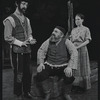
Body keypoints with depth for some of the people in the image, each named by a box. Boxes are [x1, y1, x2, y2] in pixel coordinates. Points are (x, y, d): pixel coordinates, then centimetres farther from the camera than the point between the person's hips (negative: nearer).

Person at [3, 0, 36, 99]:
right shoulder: (10, 19, -7)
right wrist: (21, 43, -16)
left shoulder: (26, 19, 14)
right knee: (18, 74, 0)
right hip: (17, 51, -6)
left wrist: (31, 40, -3)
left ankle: (27, 93, 27)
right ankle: (18, 95, 15)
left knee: (28, 72, 12)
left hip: (27, 50, 6)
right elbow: (7, 37, -12)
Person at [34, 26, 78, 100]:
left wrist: (70, 66, -27)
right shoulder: (49, 41, 2)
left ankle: (66, 93, 6)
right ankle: (47, 93, 4)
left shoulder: (66, 41, -6)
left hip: (63, 66, -2)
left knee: (69, 77, -30)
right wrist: (41, 63, -11)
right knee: (40, 74, -25)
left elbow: (74, 53, -16)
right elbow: (41, 50, 4)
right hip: (49, 65, 2)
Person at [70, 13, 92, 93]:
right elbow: (71, 41, 14)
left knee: (82, 67, -1)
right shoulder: (73, 30, 15)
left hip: (82, 49, -4)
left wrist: (78, 46, -18)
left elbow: (87, 41, -8)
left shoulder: (86, 29, 1)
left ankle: (83, 86, 7)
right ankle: (75, 85, 11)